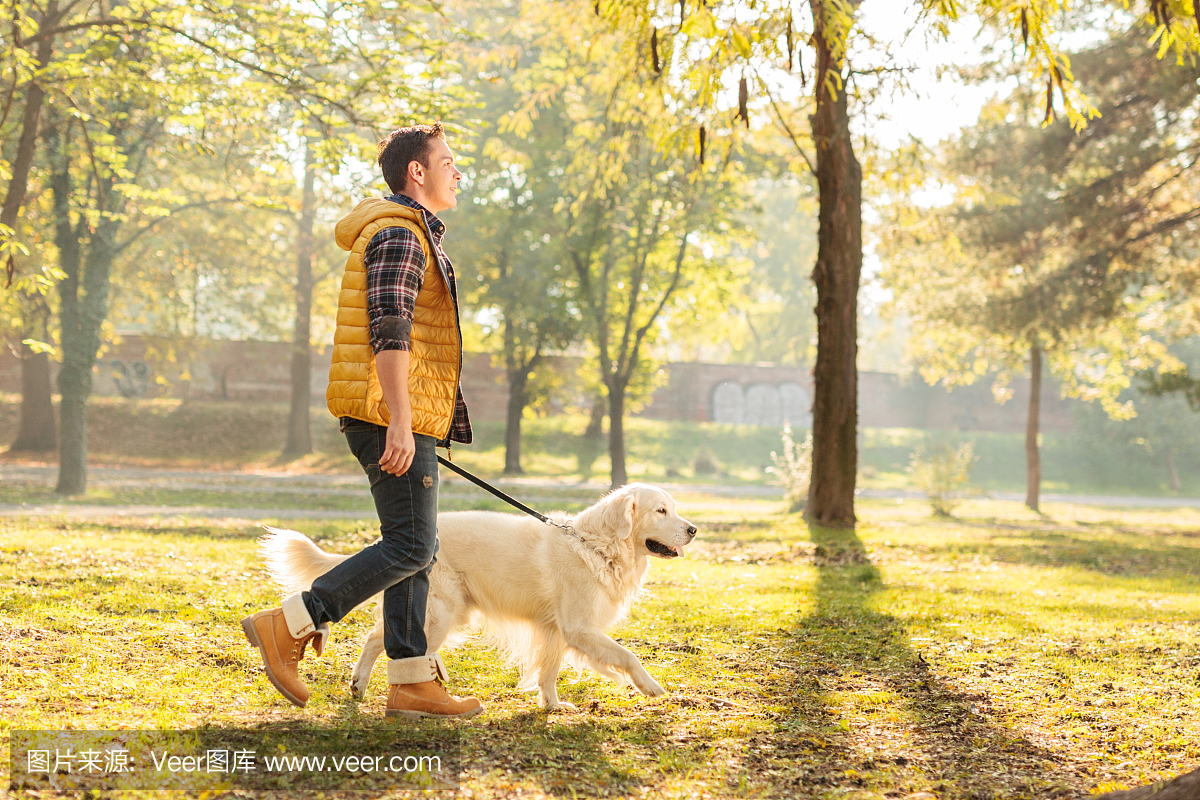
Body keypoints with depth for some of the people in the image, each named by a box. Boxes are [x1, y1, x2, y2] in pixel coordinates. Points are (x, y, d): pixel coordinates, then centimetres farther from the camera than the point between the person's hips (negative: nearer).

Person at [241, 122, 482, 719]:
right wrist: (400, 422, -27)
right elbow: (389, 331, -20)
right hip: (392, 415, -11)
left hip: (403, 419, 11)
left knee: (413, 547, 8)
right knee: (411, 546, -11)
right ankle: (287, 625, -8)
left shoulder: (409, 234, 24)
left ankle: (411, 683, 9)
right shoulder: (398, 233, -10)